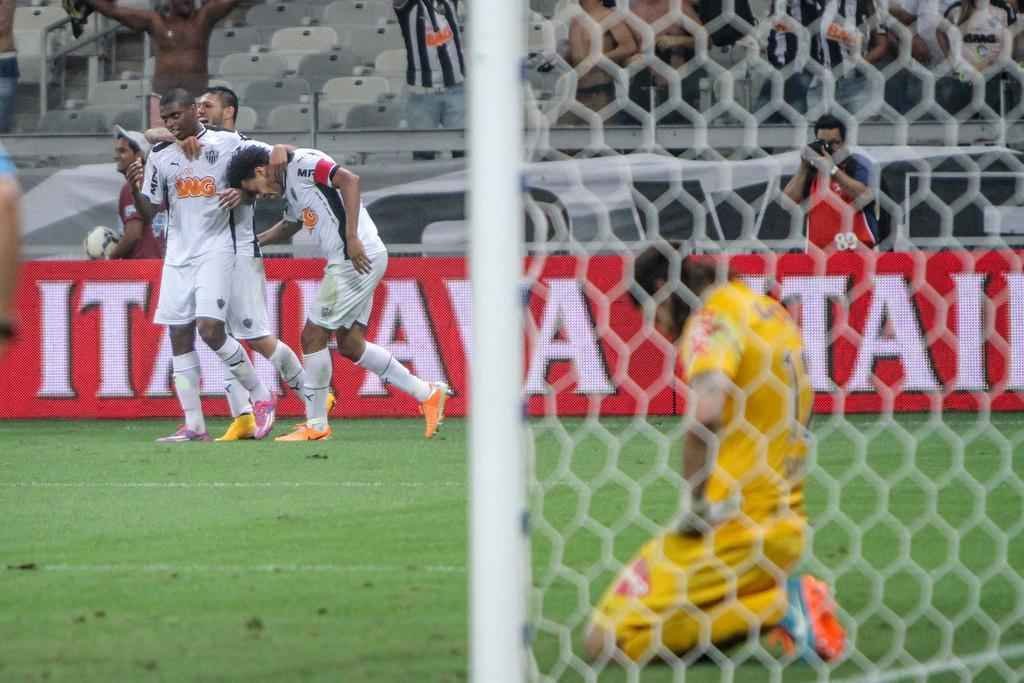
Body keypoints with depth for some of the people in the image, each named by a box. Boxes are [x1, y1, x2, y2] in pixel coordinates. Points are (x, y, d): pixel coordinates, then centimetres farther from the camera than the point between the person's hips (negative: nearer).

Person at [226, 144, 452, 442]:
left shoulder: (301, 163, -9)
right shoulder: (290, 185, 21)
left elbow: (349, 180, -23)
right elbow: (290, 225, 41)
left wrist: (352, 237, -27)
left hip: (357, 258, -10)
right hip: (356, 261, 10)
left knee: (313, 336, -3)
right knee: (350, 344, 12)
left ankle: (316, 425, 6)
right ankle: (426, 393, 15)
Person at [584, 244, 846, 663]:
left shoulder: (712, 319, -10)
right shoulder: (770, 311, 16)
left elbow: (706, 412, -29)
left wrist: (694, 500, -18)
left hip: (732, 529, -9)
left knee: (604, 641, -8)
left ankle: (778, 607, -12)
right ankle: (782, 603, 3)